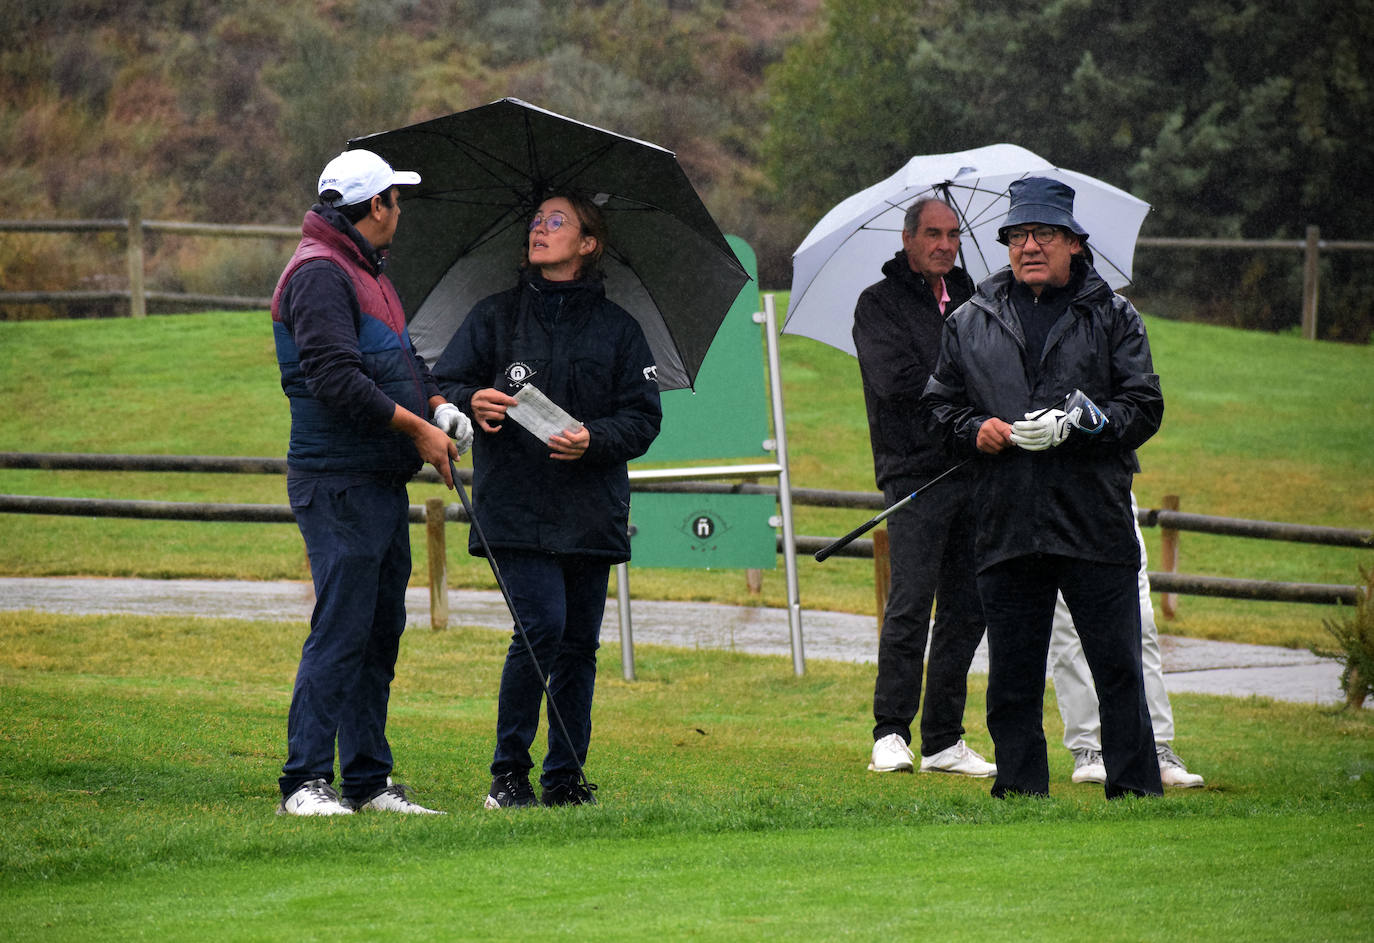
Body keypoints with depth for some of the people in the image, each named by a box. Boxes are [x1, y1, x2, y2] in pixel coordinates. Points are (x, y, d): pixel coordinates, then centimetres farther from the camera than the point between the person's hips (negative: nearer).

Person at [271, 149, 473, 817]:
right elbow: (335, 378, -22)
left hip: (383, 485, 10)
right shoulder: (321, 273, -13)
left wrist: (436, 404, 6)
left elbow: (400, 358, 26)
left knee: (380, 635, 12)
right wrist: (417, 429, -18)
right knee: (340, 631, -11)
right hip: (339, 484, -10)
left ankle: (369, 780, 17)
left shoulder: (367, 273, 20)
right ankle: (306, 781, -10)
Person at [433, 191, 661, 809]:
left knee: (579, 642, 4)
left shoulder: (617, 329, 10)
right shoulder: (495, 317, 9)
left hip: (591, 513, 2)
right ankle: (508, 772, -6)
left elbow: (643, 419, 5)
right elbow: (443, 384, 6)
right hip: (516, 509, -2)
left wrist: (592, 440, -14)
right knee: (542, 625, -16)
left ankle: (566, 776, 13)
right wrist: (471, 403, -17)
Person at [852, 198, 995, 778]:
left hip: (973, 470, 6)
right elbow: (896, 379, -13)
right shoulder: (880, 305, 0)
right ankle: (891, 735, -7)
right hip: (915, 470, -6)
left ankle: (944, 740, 10)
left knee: (966, 609, 5)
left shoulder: (967, 299, 19)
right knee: (910, 604, -12)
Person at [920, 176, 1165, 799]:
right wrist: (975, 430, -2)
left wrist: (1075, 427, -13)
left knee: (1118, 667, -2)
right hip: (1006, 526, 2)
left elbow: (1144, 407, 1)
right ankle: (1020, 788, 13)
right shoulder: (970, 323, 14)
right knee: (1012, 674, 5)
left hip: (1095, 526, -2)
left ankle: (1134, 788, 3)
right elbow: (938, 404, 19)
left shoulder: (1112, 317, 6)